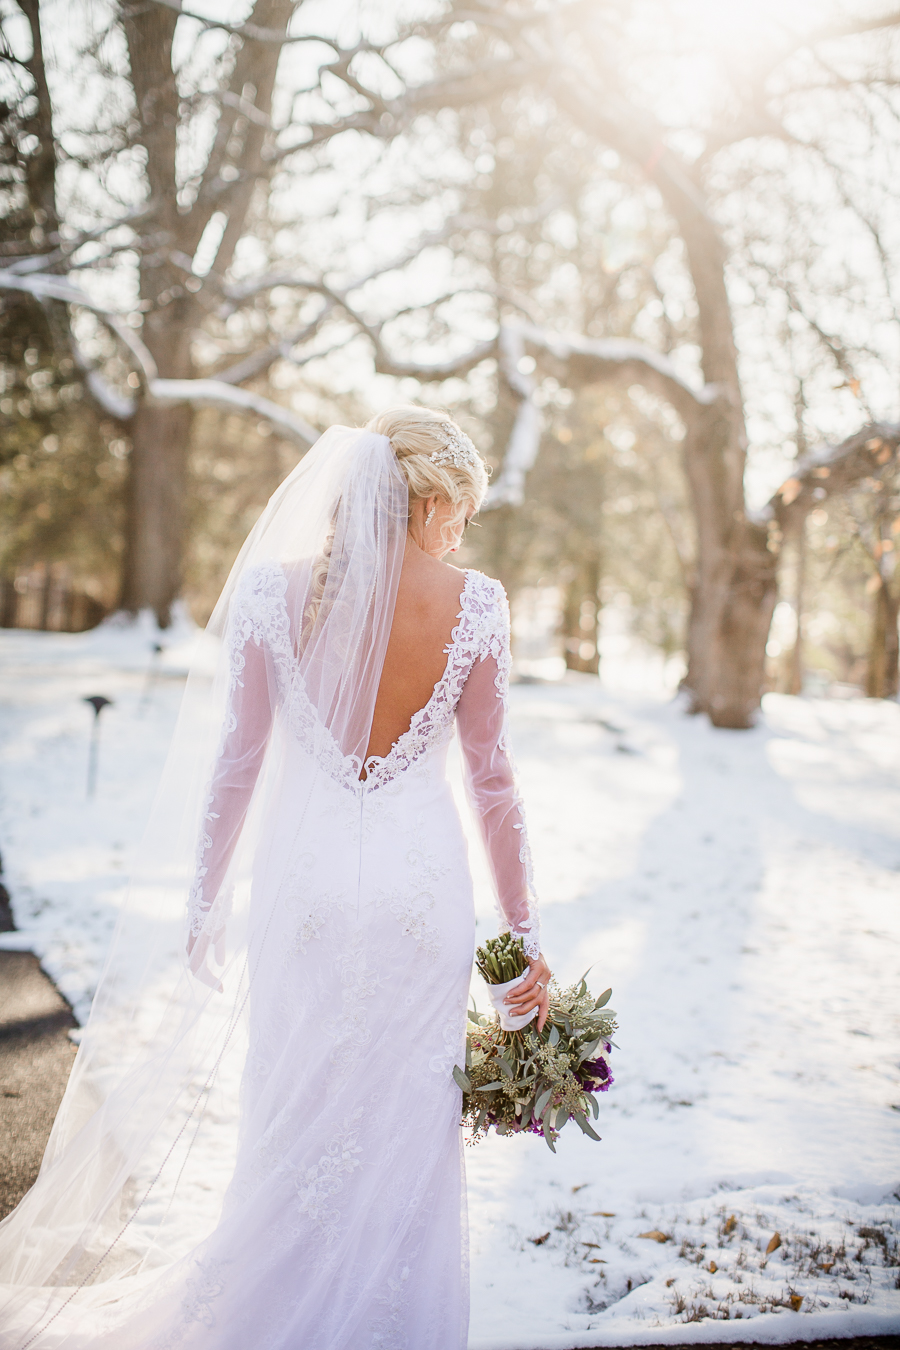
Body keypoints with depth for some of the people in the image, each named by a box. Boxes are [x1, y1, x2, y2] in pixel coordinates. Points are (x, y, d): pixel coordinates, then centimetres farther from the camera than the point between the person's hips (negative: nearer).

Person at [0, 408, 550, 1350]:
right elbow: (491, 778, -5)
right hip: (421, 884, 0)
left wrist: (203, 900, 9)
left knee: (293, 1121, 16)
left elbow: (236, 761, -2)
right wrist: (523, 930, 3)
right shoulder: (473, 603, -7)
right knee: (404, 1133, 14)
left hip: (303, 879, 1)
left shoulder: (273, 588, -5)